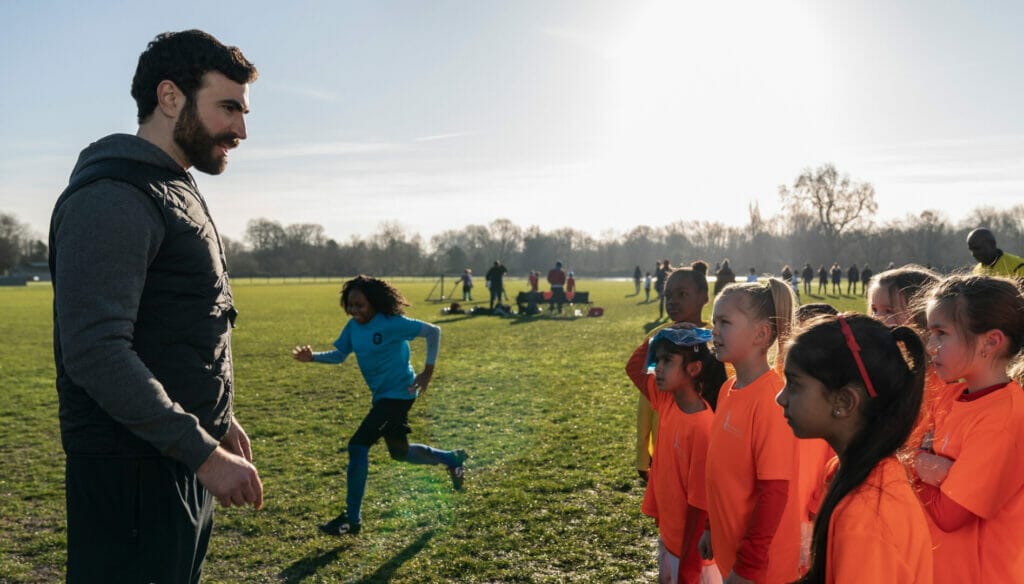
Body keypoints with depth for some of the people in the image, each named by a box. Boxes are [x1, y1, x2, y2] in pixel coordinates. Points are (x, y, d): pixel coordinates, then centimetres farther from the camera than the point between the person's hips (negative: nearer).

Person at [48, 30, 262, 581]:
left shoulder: (177, 191, 15)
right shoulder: (112, 198, -17)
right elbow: (96, 353, -25)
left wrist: (218, 421, 17)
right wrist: (203, 452, -23)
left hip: (184, 459, 10)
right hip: (135, 471, -9)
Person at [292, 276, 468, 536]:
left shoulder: (391, 323, -21)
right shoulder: (353, 327, 1)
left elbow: (433, 331, -17)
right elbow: (339, 355, 4)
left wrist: (428, 371, -19)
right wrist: (313, 357, -14)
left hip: (399, 394, -9)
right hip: (381, 395, 9)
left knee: (358, 445, -15)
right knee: (399, 452, 20)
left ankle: (352, 519, -5)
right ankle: (452, 459, 43)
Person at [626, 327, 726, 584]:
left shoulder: (702, 427, -26)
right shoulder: (666, 401, -5)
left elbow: (699, 502, -22)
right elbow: (634, 368, 9)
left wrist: (684, 563, -17)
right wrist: (657, 335, -5)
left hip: (688, 543, -7)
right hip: (667, 532, 7)